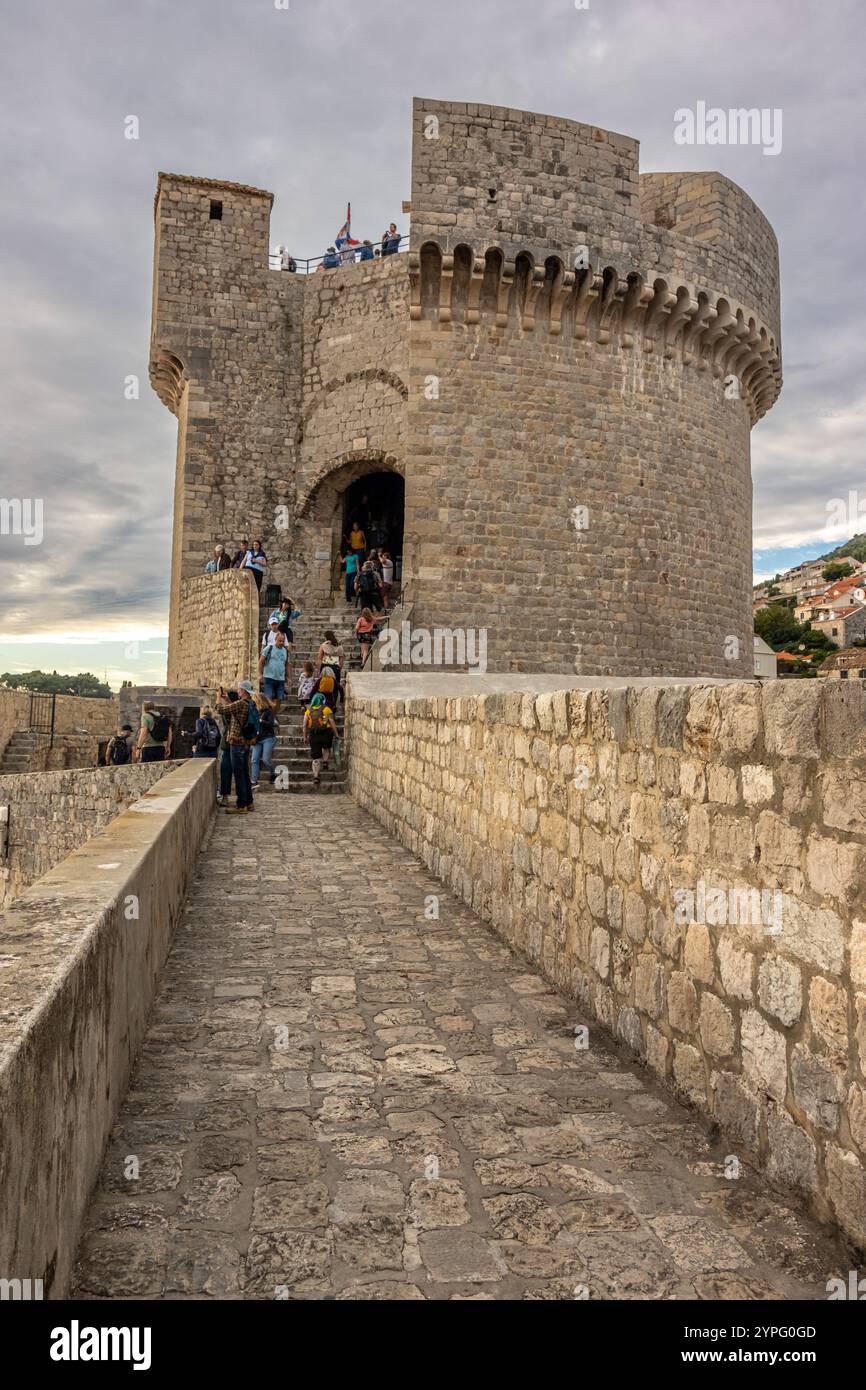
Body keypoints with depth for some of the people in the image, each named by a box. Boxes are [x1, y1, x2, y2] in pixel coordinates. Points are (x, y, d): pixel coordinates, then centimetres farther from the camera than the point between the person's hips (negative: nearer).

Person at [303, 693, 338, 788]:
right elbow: (332, 723, -5)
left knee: (315, 757, 3)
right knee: (326, 748, 32)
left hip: (313, 735, 2)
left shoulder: (308, 711, 10)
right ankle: (325, 761, 16)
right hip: (325, 733, -2)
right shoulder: (326, 709, 1)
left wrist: (305, 737, 11)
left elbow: (304, 725, 5)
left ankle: (316, 777, -2)